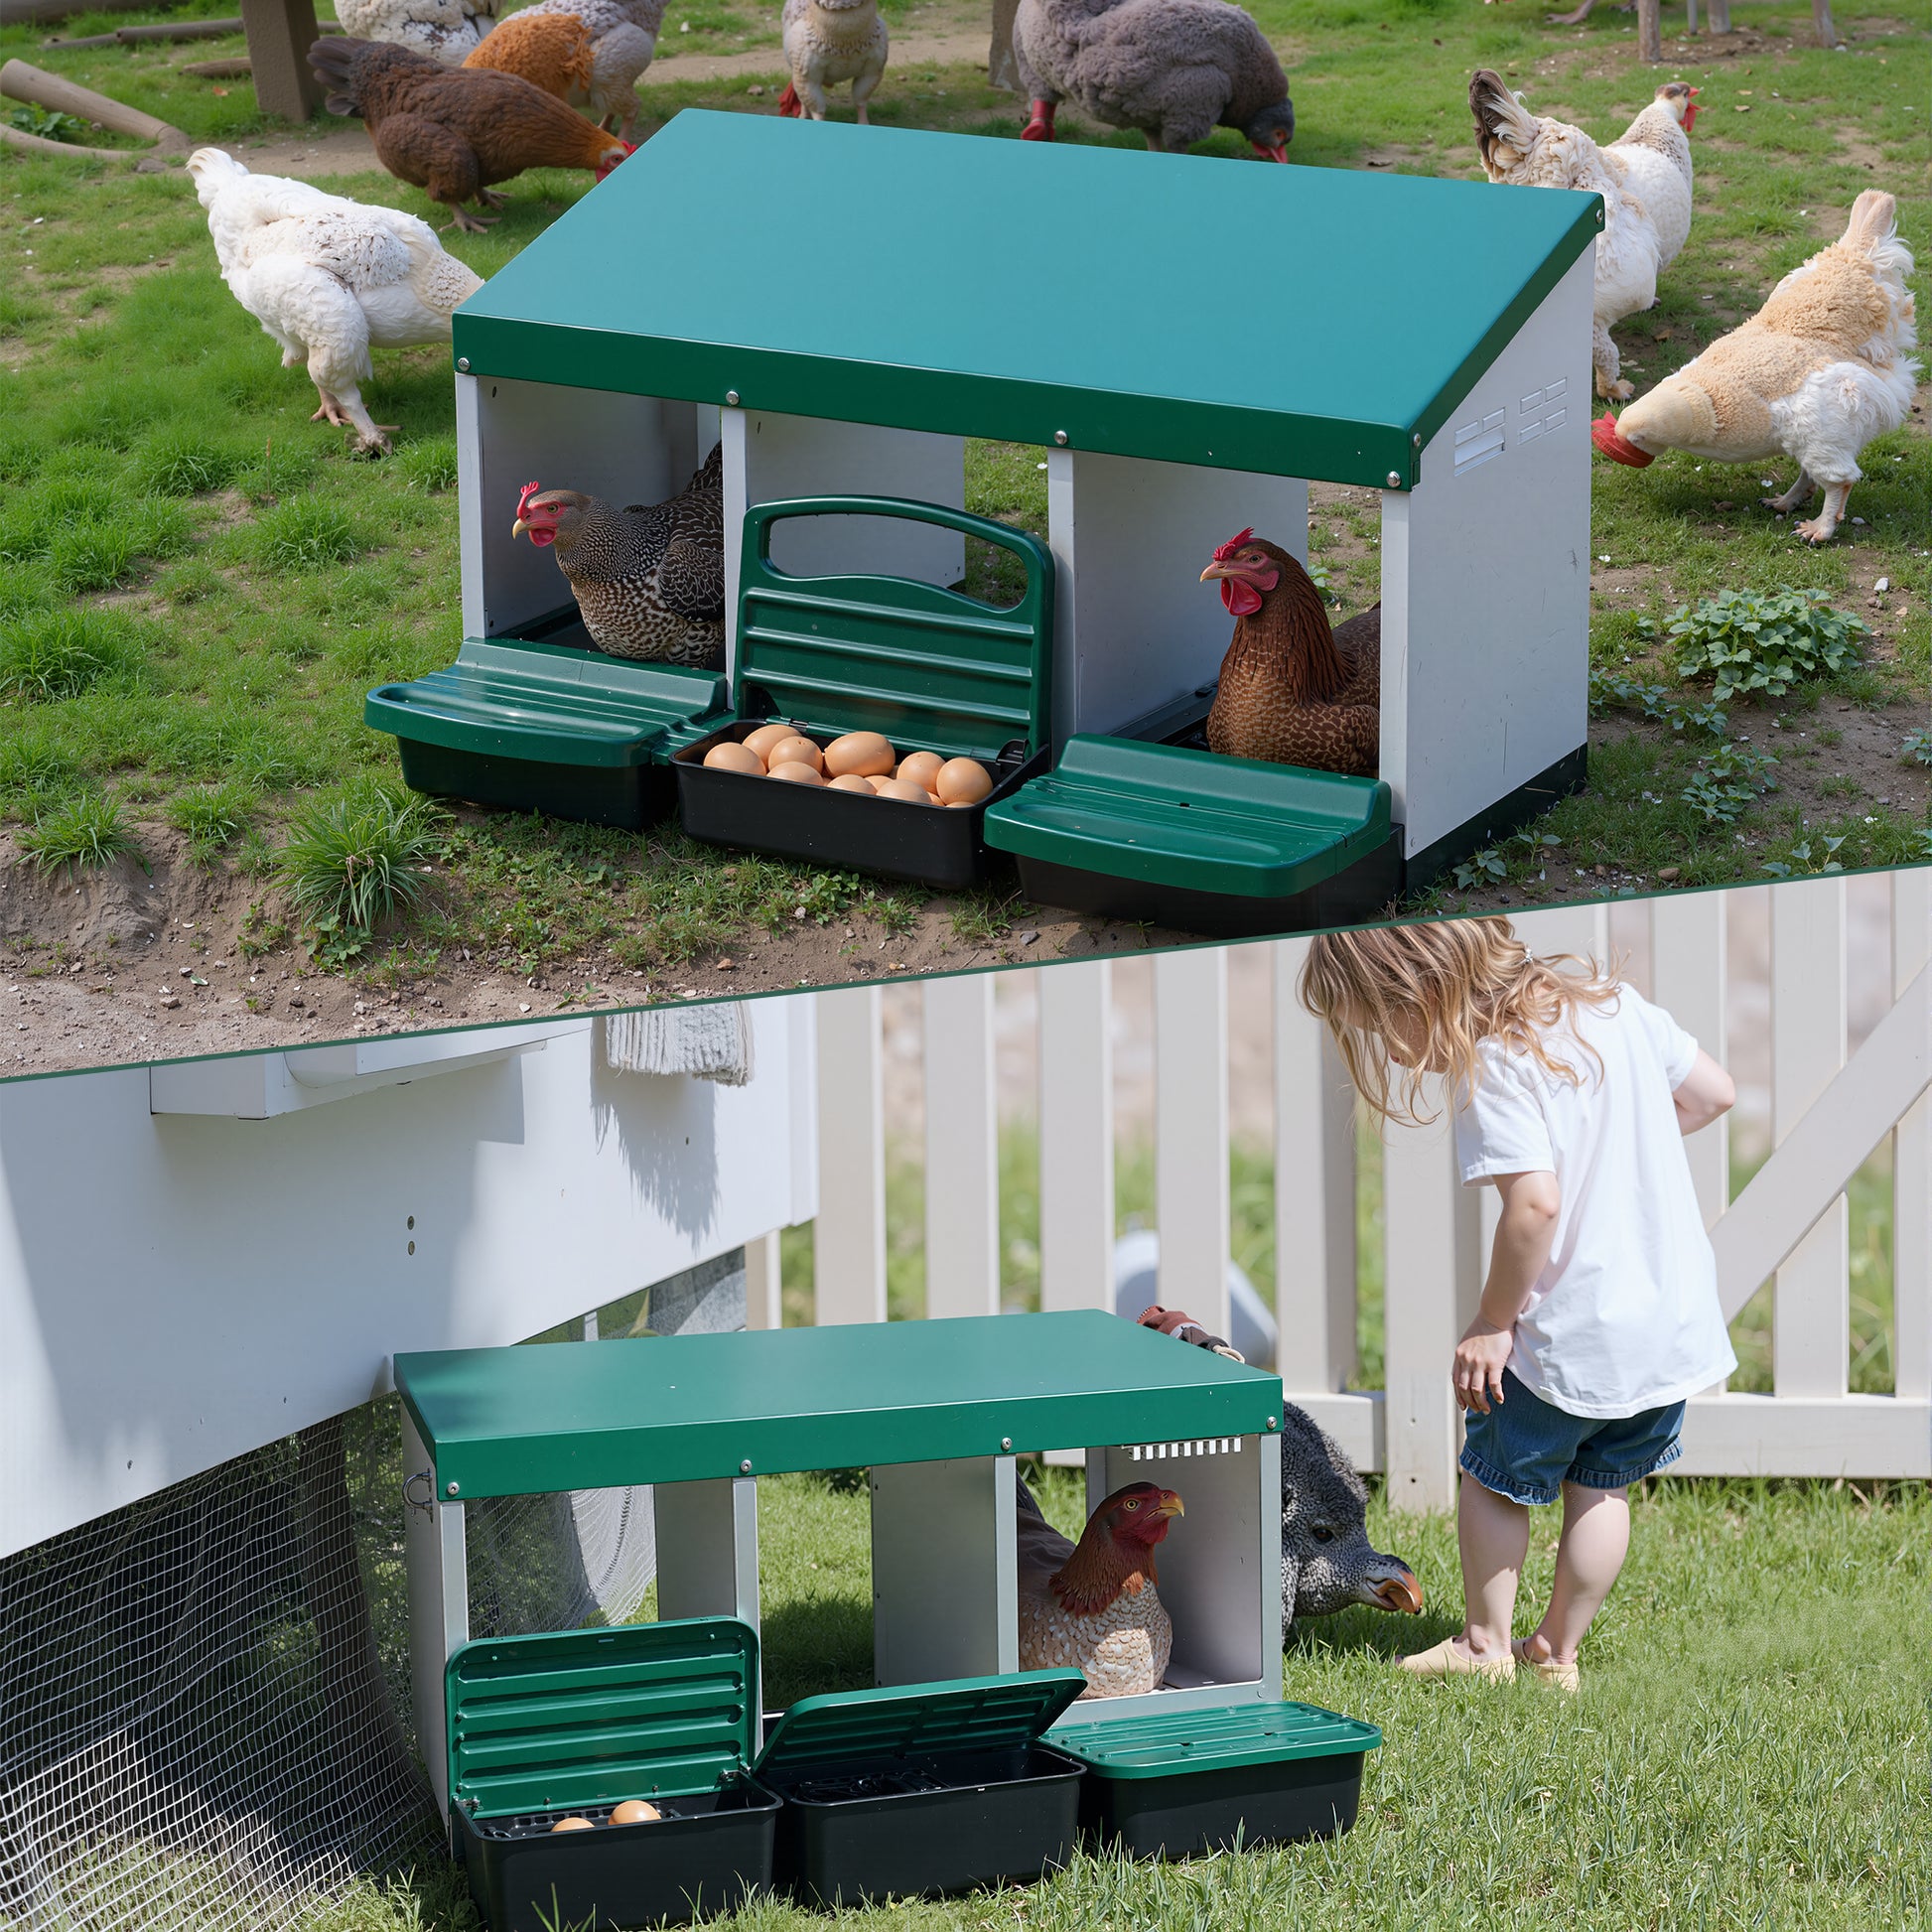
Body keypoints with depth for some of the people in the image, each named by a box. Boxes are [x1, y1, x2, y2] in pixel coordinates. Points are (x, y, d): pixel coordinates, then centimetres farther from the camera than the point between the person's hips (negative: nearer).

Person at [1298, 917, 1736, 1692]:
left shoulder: (1492, 1064, -19)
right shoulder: (1604, 995, 3)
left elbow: (1537, 1201, -28)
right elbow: (1712, 1090, 10)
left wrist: (1492, 1323, -16)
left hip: (1572, 1332, -7)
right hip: (1678, 1316, 7)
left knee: (1495, 1479, 16)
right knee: (1602, 1488, 21)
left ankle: (1485, 1643, 27)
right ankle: (1559, 1650, 28)